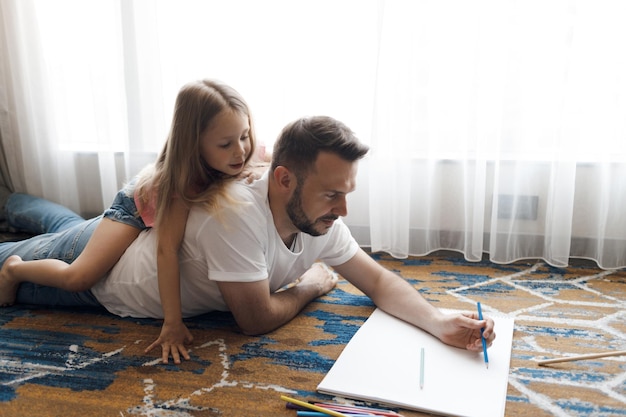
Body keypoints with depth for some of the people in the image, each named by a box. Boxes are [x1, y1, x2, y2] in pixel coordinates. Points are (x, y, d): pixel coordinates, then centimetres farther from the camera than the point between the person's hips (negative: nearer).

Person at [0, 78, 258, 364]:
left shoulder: (245, 157, -32)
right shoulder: (182, 183, -45)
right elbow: (167, 251, -44)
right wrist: (172, 323, -44)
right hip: (139, 204, -6)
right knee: (78, 278, -14)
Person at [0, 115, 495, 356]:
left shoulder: (320, 221, -21)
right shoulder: (236, 215, -44)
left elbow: (377, 279, -13)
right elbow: (257, 319, -34)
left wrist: (440, 321, -28)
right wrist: (309, 283, -17)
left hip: (143, 235, 7)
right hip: (97, 271, -7)